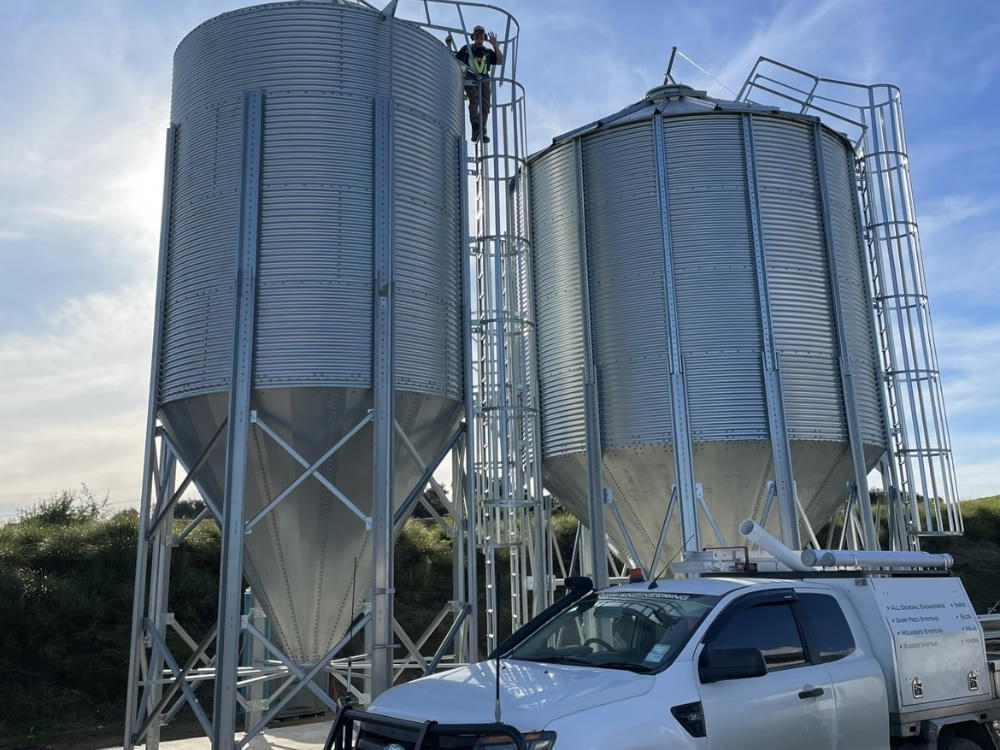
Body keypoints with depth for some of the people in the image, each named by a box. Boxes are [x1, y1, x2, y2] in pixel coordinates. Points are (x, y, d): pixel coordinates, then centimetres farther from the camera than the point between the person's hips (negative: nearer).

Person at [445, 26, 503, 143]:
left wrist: (494, 45, 4)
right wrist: (449, 45, 16)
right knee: (474, 101, -26)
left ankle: (482, 132, -16)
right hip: (470, 78, -2)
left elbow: (500, 61, 9)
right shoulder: (466, 49, 23)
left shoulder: (488, 52, 23)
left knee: (485, 105, -12)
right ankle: (476, 128, -41)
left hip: (484, 80, 2)